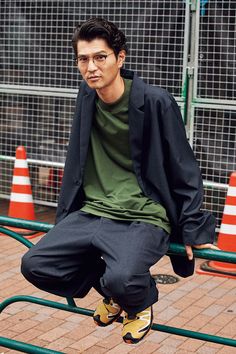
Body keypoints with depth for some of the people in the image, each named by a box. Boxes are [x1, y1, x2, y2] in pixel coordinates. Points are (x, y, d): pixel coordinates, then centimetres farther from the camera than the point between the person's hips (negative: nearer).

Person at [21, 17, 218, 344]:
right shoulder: (87, 97, 5)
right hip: (93, 213, 6)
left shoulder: (155, 102, -14)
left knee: (122, 278, -33)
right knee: (35, 265, -8)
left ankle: (142, 301, 8)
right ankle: (112, 291, 18)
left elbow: (184, 171, -6)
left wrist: (195, 230, -5)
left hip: (143, 218, -6)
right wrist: (63, 219, 21)